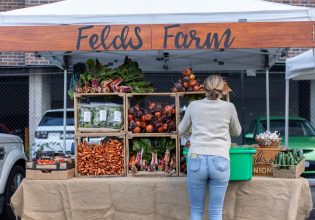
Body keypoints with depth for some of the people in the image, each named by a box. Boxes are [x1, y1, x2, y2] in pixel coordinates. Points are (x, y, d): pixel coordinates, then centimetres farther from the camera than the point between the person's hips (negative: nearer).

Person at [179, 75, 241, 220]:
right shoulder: (229, 107, 8)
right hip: (220, 161, 0)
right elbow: (236, 132, 24)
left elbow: (181, 131, 23)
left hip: (196, 160, 1)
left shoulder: (193, 106, 9)